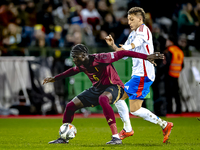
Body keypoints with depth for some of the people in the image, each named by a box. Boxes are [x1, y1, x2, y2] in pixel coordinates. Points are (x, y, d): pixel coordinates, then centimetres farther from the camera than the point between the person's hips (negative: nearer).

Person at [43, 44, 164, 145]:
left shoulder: (100, 59, -26)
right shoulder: (81, 65, -3)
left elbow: (122, 54, -24)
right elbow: (72, 71, 22)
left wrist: (146, 57, -28)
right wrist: (55, 78, 31)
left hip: (114, 87, -8)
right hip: (97, 89, 8)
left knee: (102, 99, -43)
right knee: (71, 106, 1)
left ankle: (116, 137, -42)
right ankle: (63, 138, 24)